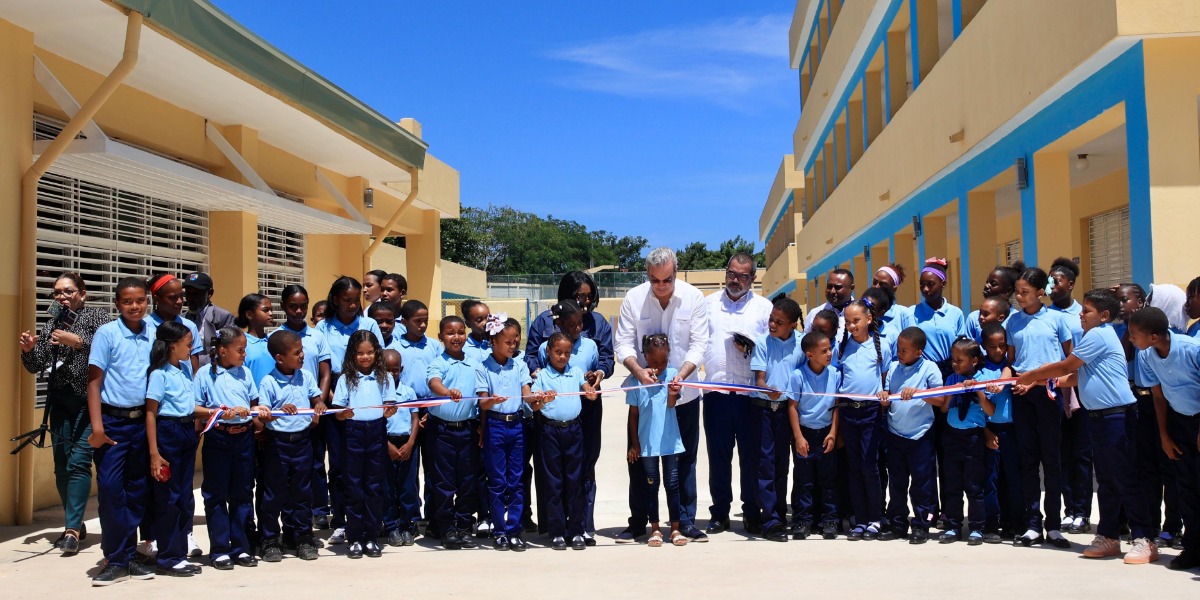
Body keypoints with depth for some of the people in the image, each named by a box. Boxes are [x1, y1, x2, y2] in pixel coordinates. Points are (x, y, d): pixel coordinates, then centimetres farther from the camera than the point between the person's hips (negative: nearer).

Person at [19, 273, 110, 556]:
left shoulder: (97, 317, -1)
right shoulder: (51, 326, 15)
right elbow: (36, 366, 14)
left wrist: (78, 341, -25)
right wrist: (28, 350, -5)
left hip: (89, 399, -5)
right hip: (60, 401, 6)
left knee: (78, 463, -12)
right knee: (61, 465, 6)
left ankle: (72, 529, -9)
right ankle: (76, 524, 18)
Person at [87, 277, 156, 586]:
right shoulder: (106, 334, -5)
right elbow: (94, 380, -7)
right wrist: (97, 426, -13)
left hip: (142, 421, 4)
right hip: (113, 422, -4)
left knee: (137, 490, 9)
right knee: (110, 488, -5)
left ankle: (129, 556, 19)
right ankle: (115, 561, 5)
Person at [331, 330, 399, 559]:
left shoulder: (384, 377, 8)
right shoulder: (346, 379, 4)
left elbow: (390, 403, 4)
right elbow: (338, 412, 0)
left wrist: (390, 411, -18)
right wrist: (344, 414, -22)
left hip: (377, 431, 1)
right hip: (353, 432, -1)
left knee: (375, 486, 4)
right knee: (353, 486, 2)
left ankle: (371, 537, 13)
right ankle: (354, 538, 10)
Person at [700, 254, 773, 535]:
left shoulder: (764, 307, 9)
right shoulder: (709, 304, 13)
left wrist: (751, 348, -10)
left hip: (751, 393, -1)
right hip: (716, 392, 1)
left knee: (752, 455, 2)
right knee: (718, 455, 5)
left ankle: (752, 513, 14)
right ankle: (719, 514, 14)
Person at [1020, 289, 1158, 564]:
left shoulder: (1098, 335, -13)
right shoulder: (1094, 335, 16)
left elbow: (1065, 367, -11)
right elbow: (1077, 374, 16)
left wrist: (1031, 375, 1)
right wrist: (1037, 380, 9)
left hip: (1117, 416, -10)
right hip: (1099, 416, 10)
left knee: (1125, 479, -6)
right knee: (1106, 480, 13)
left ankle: (1143, 540, -1)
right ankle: (1108, 536, 19)